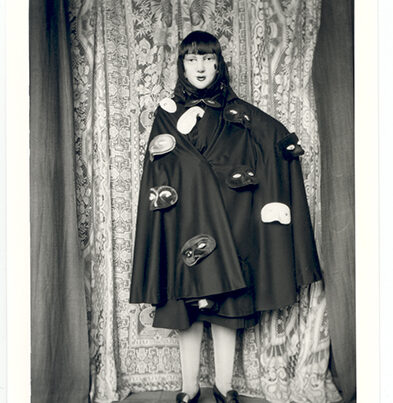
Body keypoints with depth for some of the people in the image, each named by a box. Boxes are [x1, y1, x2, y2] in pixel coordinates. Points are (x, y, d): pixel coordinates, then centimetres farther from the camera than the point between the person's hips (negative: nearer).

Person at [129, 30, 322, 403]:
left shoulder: (238, 112, 9)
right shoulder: (167, 112, 9)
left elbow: (280, 139, 2)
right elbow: (156, 173, 4)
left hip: (227, 225, 0)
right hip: (184, 225, 0)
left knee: (226, 302, 4)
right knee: (187, 303, 3)